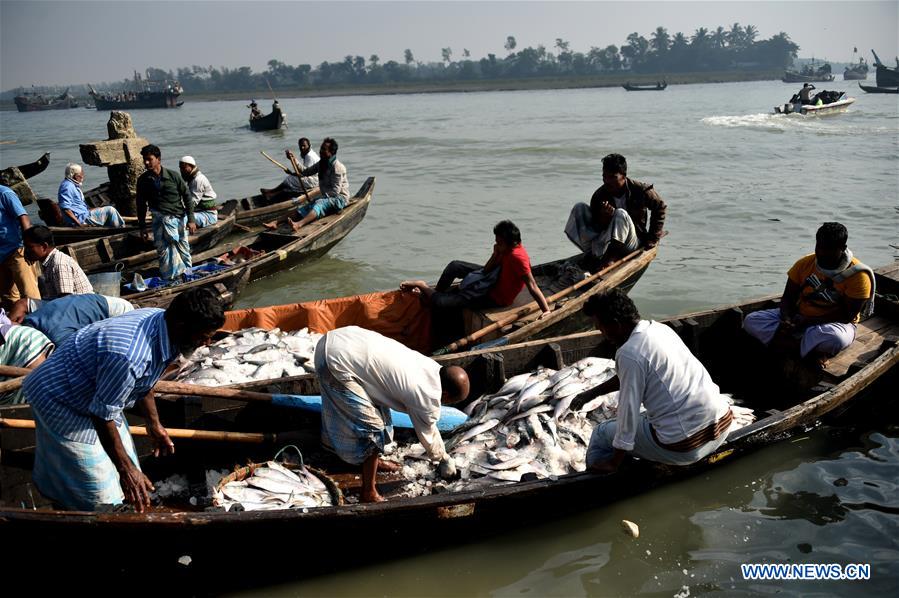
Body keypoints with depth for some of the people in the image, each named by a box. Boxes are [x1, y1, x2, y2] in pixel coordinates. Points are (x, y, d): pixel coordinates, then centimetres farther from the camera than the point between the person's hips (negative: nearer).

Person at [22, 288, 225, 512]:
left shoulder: (160, 319, -10)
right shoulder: (129, 357, -39)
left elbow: (144, 383, 8)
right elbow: (103, 417, -28)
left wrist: (154, 425, 16)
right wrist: (126, 470, -20)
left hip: (93, 393, 9)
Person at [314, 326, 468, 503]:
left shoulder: (432, 367, 10)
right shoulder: (428, 396, -13)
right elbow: (428, 435, 5)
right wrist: (445, 460, 23)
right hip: (337, 361, -10)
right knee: (371, 427, -2)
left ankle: (373, 460, 43)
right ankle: (368, 494, 9)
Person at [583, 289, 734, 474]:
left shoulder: (629, 353, -17)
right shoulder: (660, 328, 9)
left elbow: (628, 410, -13)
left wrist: (614, 463, -3)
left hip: (686, 447, -8)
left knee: (602, 434, 10)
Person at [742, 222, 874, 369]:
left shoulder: (857, 275, -15)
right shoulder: (804, 263, -3)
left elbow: (847, 315, -16)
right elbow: (788, 297, 2)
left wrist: (807, 322, -21)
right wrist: (786, 320, -21)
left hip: (833, 324, -5)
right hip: (799, 318, 6)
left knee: (836, 339, -44)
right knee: (751, 321, -17)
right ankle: (813, 351, -24)